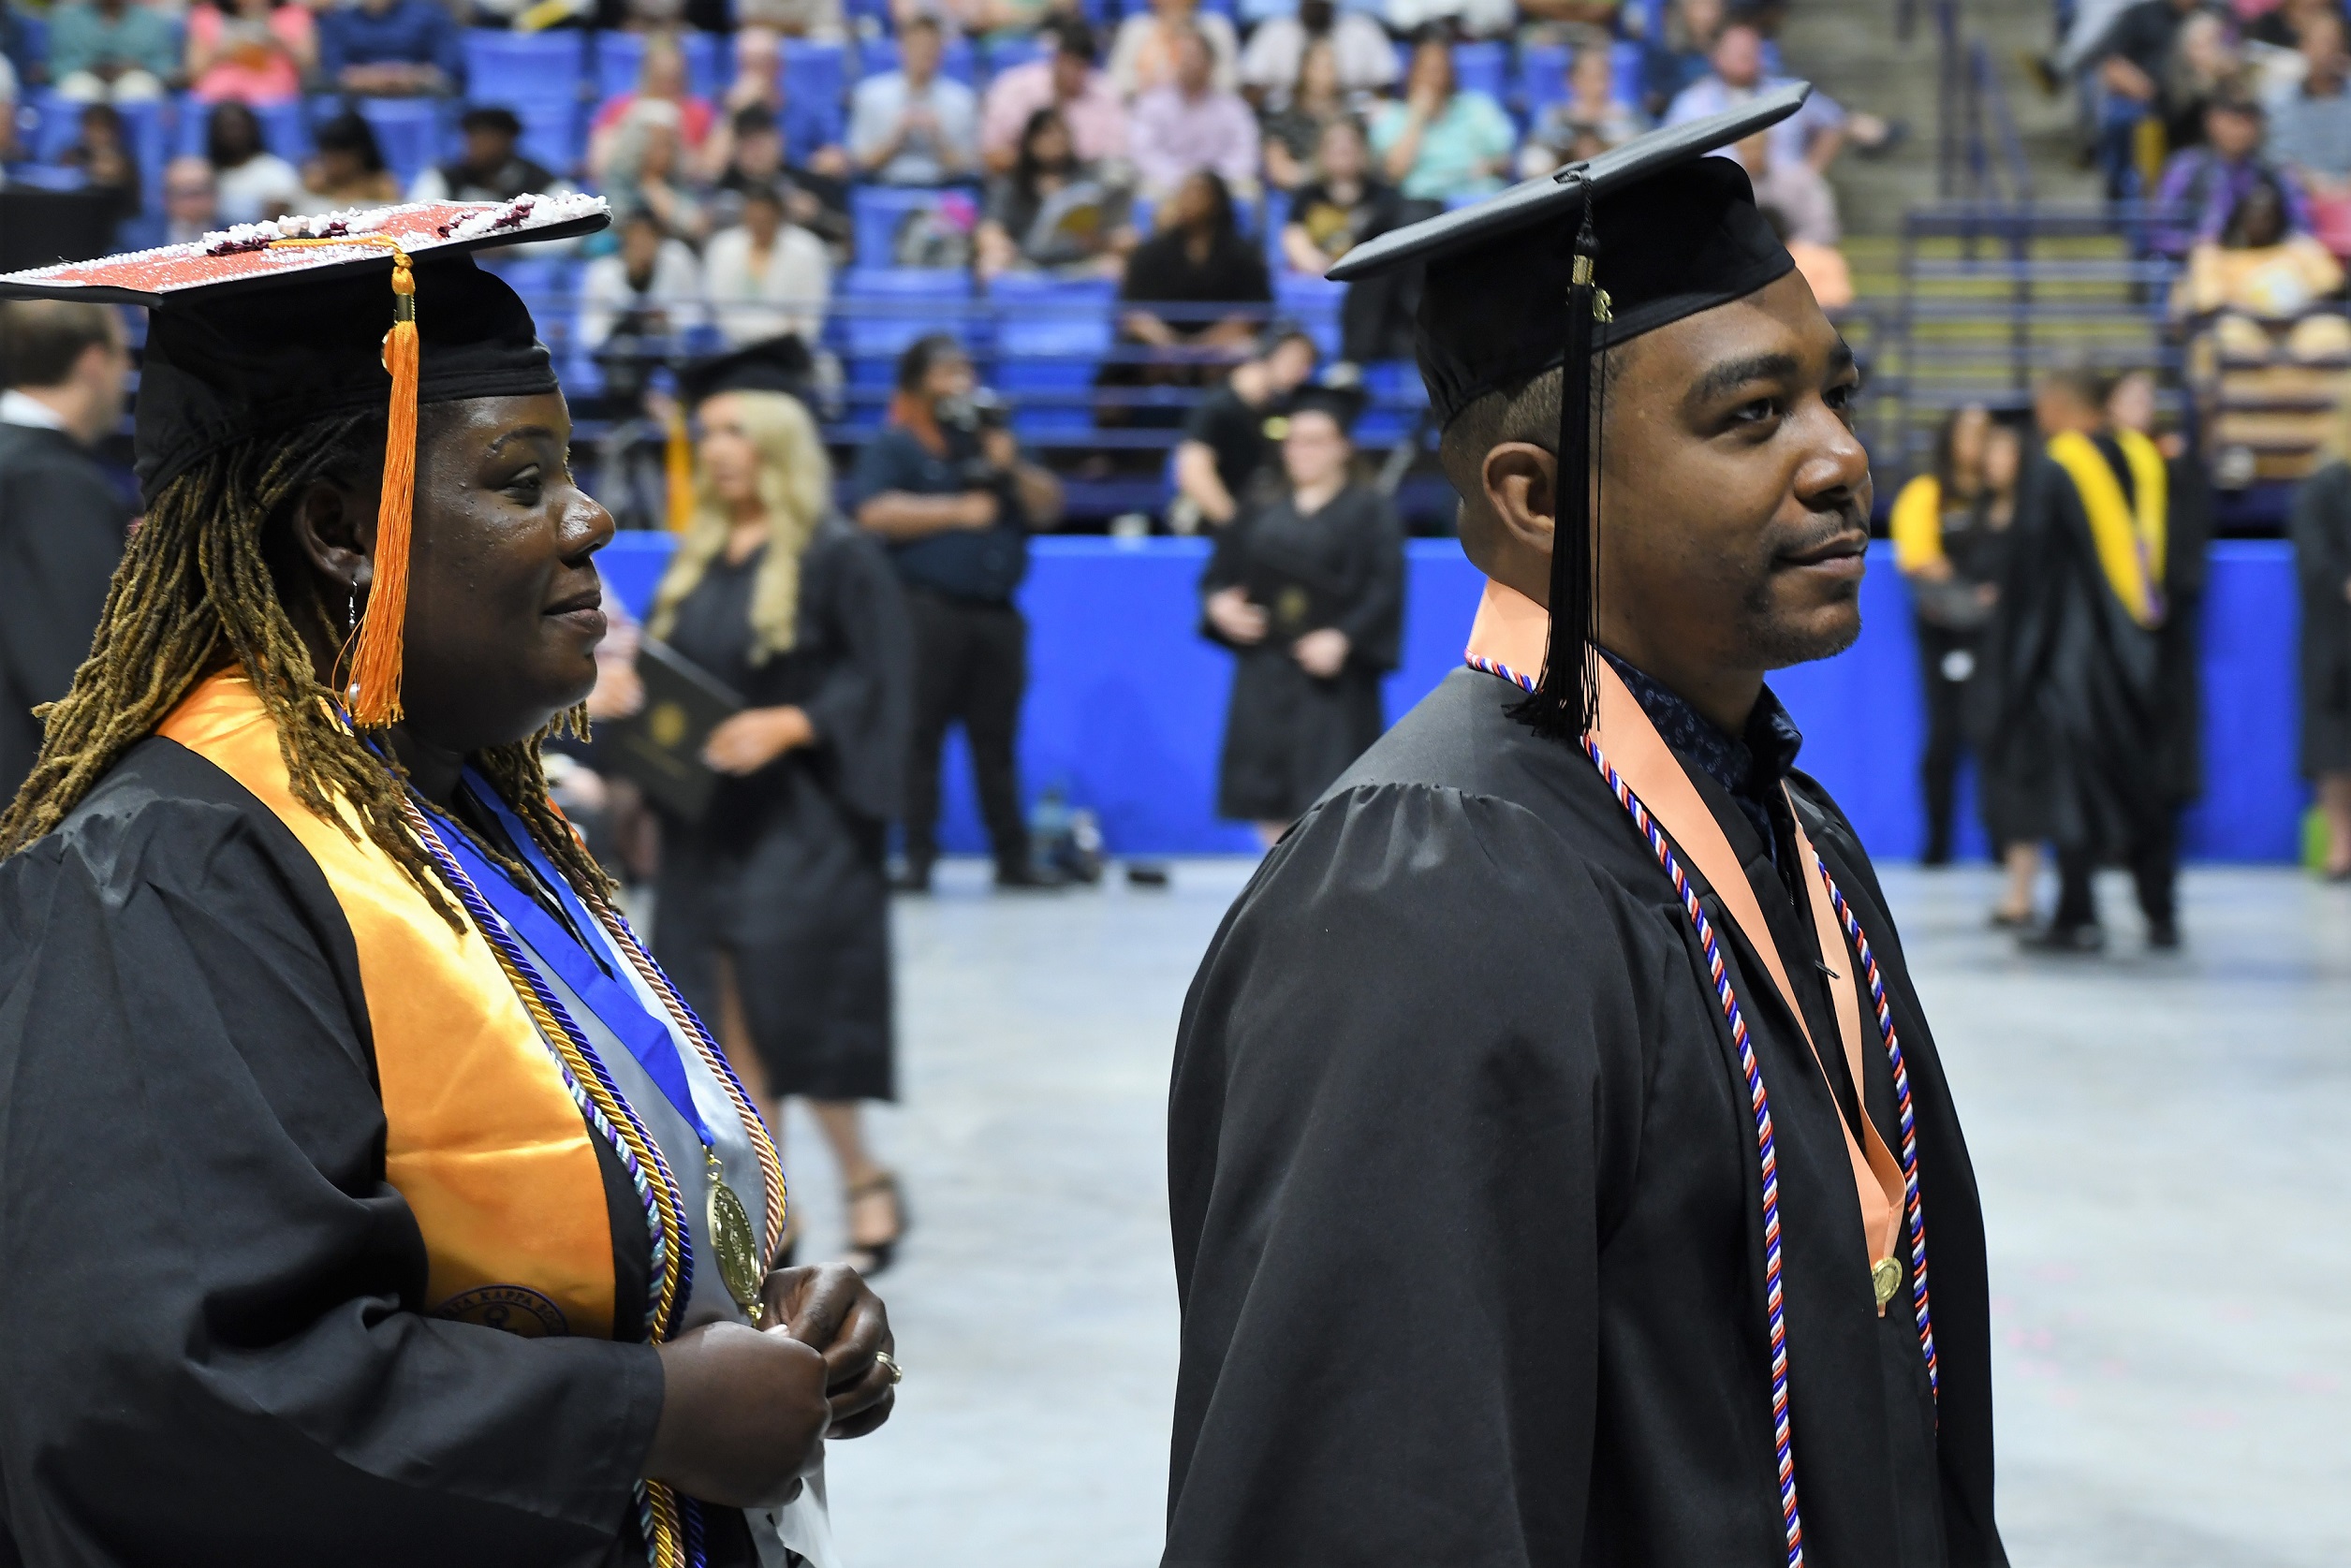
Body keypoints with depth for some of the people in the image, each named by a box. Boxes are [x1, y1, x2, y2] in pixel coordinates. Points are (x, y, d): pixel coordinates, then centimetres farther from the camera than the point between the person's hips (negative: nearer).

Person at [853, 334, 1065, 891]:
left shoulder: (991, 440, 20)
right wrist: (957, 512, -9)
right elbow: (876, 513, -11)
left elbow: (1049, 508, 16)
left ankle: (1013, 856, 9)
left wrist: (1013, 469, -2)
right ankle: (918, 856, -2)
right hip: (927, 609, -4)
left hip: (996, 611, 4)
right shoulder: (893, 446, 5)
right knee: (920, 735, -6)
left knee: (997, 739, 6)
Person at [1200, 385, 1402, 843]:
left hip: (1332, 680, -5)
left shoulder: (1369, 512, -1)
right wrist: (1219, 604, -7)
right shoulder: (1263, 512, 13)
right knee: (1269, 804, 7)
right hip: (1265, 679, 5)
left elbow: (1384, 590, -10)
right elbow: (1219, 575, 15)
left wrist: (1344, 639, -24)